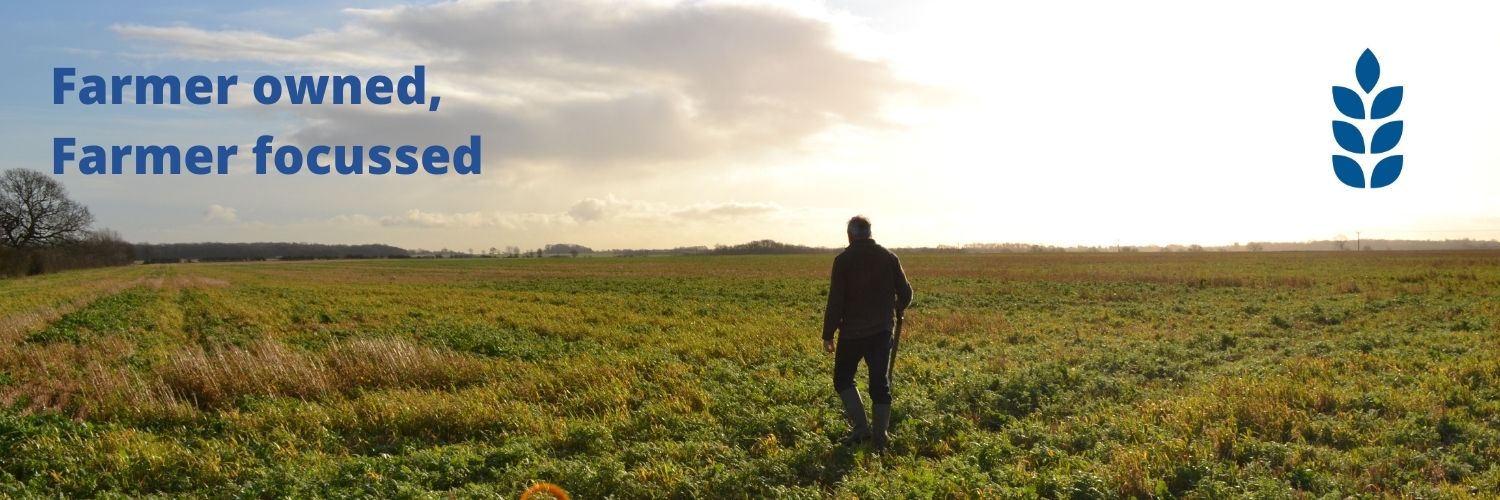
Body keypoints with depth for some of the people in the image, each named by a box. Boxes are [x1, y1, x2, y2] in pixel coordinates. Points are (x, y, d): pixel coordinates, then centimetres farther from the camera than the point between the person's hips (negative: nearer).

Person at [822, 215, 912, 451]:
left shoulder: (844, 260, -8)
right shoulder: (889, 257, 3)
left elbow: (835, 301, -11)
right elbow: (905, 293, 6)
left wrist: (828, 334, -5)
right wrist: (898, 310, 28)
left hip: (853, 332, -3)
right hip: (882, 331, 3)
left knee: (843, 378, 12)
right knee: (880, 383, 10)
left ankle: (860, 428, -1)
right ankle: (880, 437, 11)